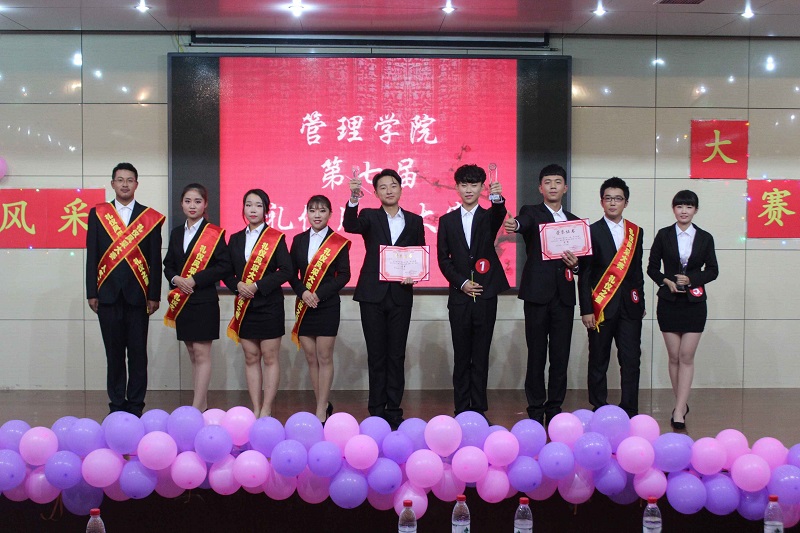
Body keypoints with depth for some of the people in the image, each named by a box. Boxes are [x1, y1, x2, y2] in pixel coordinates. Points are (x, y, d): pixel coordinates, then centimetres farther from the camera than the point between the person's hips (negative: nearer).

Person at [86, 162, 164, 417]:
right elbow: (92, 255, 6)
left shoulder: (150, 218, 5)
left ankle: (136, 406, 10)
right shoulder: (97, 214, 9)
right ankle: (116, 405, 14)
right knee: (114, 353, 7)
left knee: (138, 354, 2)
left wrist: (154, 295, -2)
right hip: (108, 294, 1)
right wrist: (91, 292, 1)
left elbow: (155, 259, 3)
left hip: (137, 294, -1)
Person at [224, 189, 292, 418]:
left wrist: (258, 286, -16)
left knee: (270, 358, 0)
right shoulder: (235, 239, 11)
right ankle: (256, 409, 11)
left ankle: (266, 410, 4)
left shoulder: (275, 238, -2)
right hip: (244, 305, 4)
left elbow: (286, 270, -10)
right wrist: (237, 285, -9)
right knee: (251, 358, 6)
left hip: (269, 304, -4)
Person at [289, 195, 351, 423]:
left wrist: (320, 294, -15)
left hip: (327, 305, -4)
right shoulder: (299, 240, 9)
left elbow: (344, 275, -6)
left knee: (324, 358, -2)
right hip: (304, 305, 4)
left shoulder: (338, 242, -3)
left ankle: (321, 412, 1)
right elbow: (292, 273, 8)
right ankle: (324, 405, 18)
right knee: (311, 359, 7)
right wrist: (302, 292, -10)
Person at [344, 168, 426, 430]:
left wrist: (414, 275, -8)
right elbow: (350, 226, -18)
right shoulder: (370, 216, 4)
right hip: (373, 294, -1)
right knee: (376, 355, 4)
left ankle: (394, 410, 11)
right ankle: (377, 411, 10)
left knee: (397, 355, 4)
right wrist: (354, 199, -34)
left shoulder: (414, 221, 9)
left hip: (400, 295, 1)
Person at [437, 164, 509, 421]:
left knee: (481, 356, 4)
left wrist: (499, 199, -40)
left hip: (486, 296, 0)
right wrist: (461, 282, -7)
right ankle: (461, 408, 10)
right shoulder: (447, 221, 8)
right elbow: (443, 258, 6)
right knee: (461, 356, 5)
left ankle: (479, 408, 10)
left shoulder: (489, 217, 6)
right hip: (459, 296, 1)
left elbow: (500, 216, -18)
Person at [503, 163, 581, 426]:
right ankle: (536, 412, 7)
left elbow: (581, 260, 21)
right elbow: (524, 223, -20)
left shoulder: (574, 221, 17)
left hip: (564, 295, 4)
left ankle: (555, 409, 13)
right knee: (536, 355, 0)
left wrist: (575, 265, -3)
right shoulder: (532, 213, 4)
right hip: (538, 293, -3)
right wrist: (513, 225, -44)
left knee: (561, 356, 4)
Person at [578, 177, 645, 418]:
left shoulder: (636, 232, 11)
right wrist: (586, 310, -8)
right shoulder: (592, 232, 0)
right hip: (601, 306, -3)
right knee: (598, 362, 4)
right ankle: (599, 412, 12)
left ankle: (630, 413, 6)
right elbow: (584, 275, -3)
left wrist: (640, 303, 12)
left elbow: (637, 271, 16)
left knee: (631, 360, 0)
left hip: (630, 307, 3)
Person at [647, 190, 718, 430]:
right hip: (669, 302, 1)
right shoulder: (663, 235, 3)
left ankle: (679, 411, -7)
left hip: (694, 302, 0)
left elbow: (712, 270, 5)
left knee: (687, 357, -5)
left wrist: (691, 279, -11)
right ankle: (682, 404, 18)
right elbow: (652, 267, 5)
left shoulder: (705, 238, 3)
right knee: (674, 357, 5)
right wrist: (667, 281, -13)